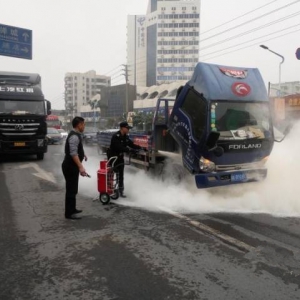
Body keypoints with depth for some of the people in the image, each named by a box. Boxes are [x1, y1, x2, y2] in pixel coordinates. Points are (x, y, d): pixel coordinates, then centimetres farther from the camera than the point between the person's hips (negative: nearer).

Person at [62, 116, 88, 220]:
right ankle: (68, 213, 4)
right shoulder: (74, 136, -21)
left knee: (73, 189, 18)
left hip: (72, 166, 10)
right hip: (70, 167, -10)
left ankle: (72, 209, 30)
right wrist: (81, 167, -39)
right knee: (71, 190, -4)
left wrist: (83, 154, 47)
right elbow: (73, 153, -31)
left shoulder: (76, 135, 12)